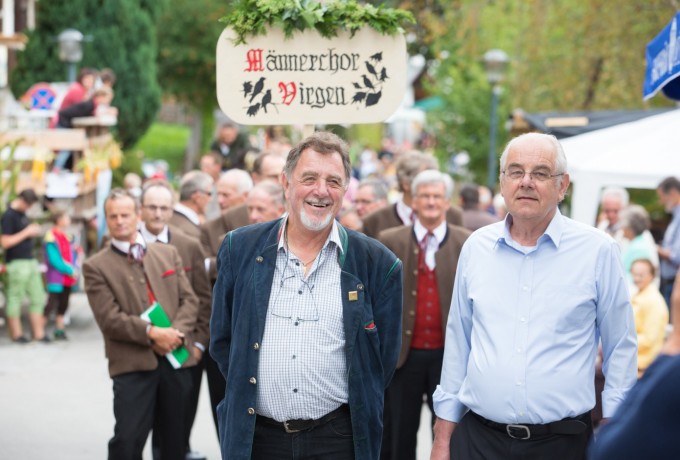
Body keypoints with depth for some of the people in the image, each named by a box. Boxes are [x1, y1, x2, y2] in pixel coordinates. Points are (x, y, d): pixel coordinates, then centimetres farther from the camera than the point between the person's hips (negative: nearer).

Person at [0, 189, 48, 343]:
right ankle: (16, 334, 7)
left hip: (30, 260, 9)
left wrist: (33, 230, 11)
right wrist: (26, 233, -17)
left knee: (37, 297, 9)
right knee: (15, 298, 0)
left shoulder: (22, 213, 13)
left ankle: (38, 333, 13)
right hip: (17, 262, -9)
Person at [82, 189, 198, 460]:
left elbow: (189, 300, 9)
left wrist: (176, 333, -10)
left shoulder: (168, 254, 13)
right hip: (133, 364, -4)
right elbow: (110, 318, -9)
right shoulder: (96, 267, 0)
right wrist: (151, 333, -18)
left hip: (175, 357, 4)